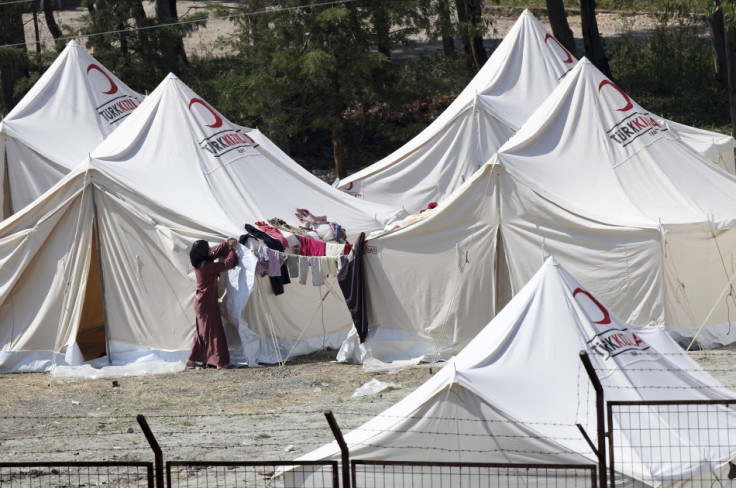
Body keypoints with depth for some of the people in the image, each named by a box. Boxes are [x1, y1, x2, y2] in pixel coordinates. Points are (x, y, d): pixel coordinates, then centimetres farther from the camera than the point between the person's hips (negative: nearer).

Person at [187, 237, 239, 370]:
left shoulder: (199, 264, 3)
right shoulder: (206, 266, -23)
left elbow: (215, 252, 16)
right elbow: (227, 264, -21)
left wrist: (227, 243, 7)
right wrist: (232, 249, -8)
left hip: (200, 302, 9)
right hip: (208, 303, -9)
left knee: (202, 331, 17)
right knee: (214, 331, -2)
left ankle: (192, 360, 19)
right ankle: (220, 361, 3)